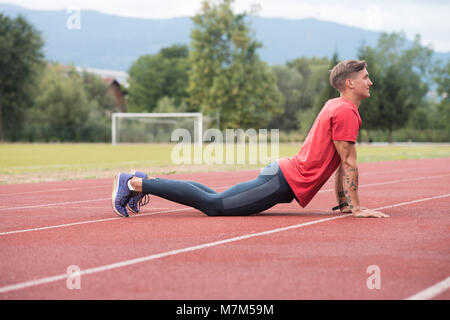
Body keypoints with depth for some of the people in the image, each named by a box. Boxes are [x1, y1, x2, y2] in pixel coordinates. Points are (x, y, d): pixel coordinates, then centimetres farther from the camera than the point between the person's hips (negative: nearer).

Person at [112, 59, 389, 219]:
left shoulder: (337, 107, 20)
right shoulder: (345, 112, -13)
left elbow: (340, 163, 26)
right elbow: (348, 164, -14)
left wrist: (343, 203, 23)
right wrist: (356, 208, -11)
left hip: (281, 173, 10)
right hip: (287, 182, -10)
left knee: (215, 199, 13)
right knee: (213, 205, -9)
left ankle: (143, 183, 13)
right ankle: (135, 183, -10)